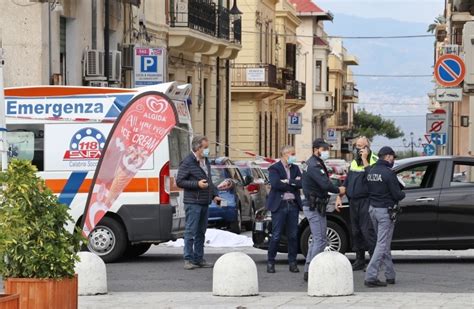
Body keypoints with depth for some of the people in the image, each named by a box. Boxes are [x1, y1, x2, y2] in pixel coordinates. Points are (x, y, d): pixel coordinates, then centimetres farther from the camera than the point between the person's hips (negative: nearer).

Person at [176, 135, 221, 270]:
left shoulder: (206, 162, 15)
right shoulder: (187, 162, -10)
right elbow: (179, 181, -12)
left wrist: (214, 195, 13)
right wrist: (197, 184, -20)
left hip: (204, 203, 8)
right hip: (193, 203, -8)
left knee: (201, 232, 11)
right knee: (190, 232, -7)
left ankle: (199, 259, 17)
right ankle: (189, 260, -4)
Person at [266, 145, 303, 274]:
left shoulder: (295, 168, 13)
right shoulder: (274, 168, -2)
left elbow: (301, 183, -1)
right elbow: (275, 184, -19)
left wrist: (288, 182, -13)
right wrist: (293, 184, -10)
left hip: (293, 205, 5)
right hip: (279, 205, -5)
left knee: (293, 235, 6)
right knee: (276, 236, -3)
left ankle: (292, 262, 13)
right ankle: (270, 262, 6)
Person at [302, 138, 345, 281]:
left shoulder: (313, 163, 17)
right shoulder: (314, 166, -17)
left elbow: (324, 183, 15)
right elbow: (326, 185, -27)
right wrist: (338, 190, -10)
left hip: (312, 206, 11)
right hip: (314, 207, -11)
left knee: (317, 239, 17)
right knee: (320, 240, -9)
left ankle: (308, 270, 19)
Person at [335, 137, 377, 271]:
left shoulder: (374, 160, -6)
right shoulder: (354, 162, 17)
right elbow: (346, 181, 21)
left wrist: (364, 159, -21)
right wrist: (339, 197, 15)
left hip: (366, 201, -8)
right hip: (353, 201, 8)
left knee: (367, 230, -14)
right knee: (356, 231, 10)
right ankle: (360, 261, 17)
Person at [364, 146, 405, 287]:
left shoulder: (371, 172, 8)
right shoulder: (388, 173, -16)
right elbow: (397, 195, -15)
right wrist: (403, 194, 8)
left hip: (373, 209, 8)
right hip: (385, 211, -8)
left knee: (384, 244, 17)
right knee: (382, 244, -6)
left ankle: (390, 275, 21)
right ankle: (370, 277, -13)